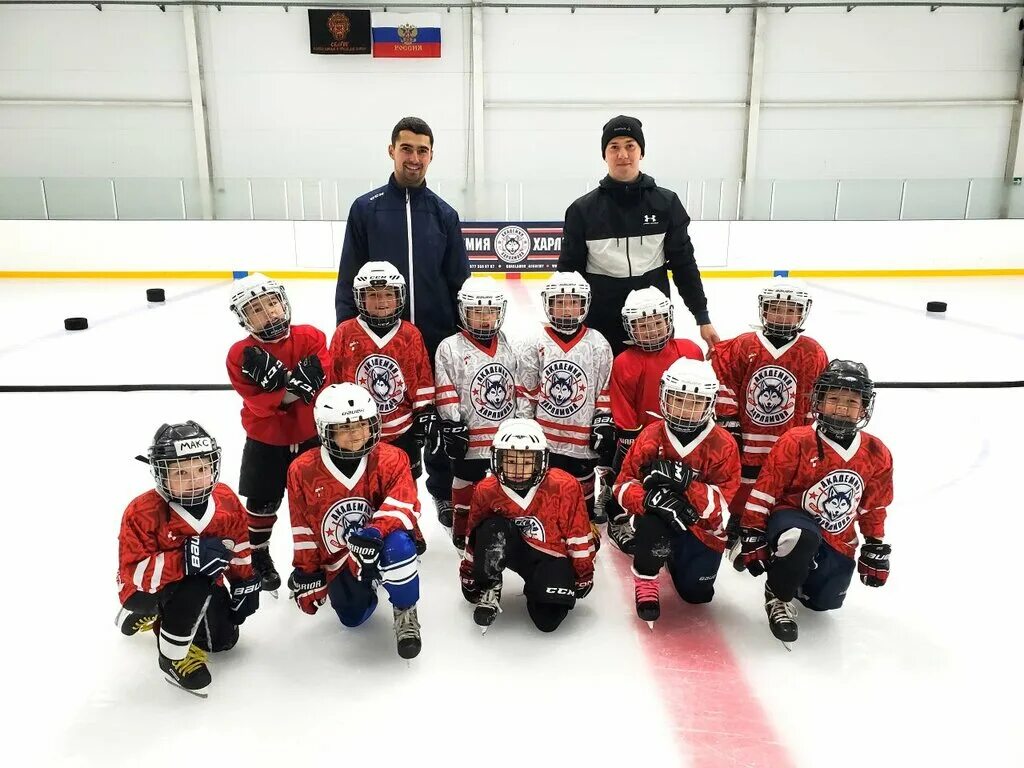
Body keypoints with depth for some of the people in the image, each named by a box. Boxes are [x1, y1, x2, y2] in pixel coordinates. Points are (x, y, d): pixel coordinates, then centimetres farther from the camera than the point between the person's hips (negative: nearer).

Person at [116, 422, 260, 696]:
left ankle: (159, 616, 27)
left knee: (223, 639, 4)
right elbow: (133, 575, -32)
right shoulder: (143, 512, -29)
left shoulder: (226, 501, -14)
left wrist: (245, 585, 3)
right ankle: (172, 656, -10)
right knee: (195, 586, -35)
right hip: (145, 592, -6)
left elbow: (239, 548, 2)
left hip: (204, 584, 6)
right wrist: (186, 559, -44)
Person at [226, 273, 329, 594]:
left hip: (310, 435, 1)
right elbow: (257, 402, -19)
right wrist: (292, 391, -32)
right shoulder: (240, 354, -12)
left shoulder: (310, 337, -10)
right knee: (262, 502, 13)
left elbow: (324, 379, -20)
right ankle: (258, 555, 36)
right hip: (266, 441, -1)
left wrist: (283, 379, -32)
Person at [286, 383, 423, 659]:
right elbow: (303, 529, -1)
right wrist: (306, 574, 2)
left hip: (382, 546, -3)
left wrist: (375, 533, -44)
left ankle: (405, 611, -8)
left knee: (397, 545, -35)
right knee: (352, 618, -4)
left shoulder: (390, 459, -16)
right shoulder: (303, 470, -10)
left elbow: (403, 505, -27)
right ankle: (365, 586, 32)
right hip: (339, 560, 3)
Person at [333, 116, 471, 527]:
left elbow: (460, 281, 7)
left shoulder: (444, 213, 5)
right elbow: (349, 279, 2)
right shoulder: (366, 209, 1)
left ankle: (444, 491, 31)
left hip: (438, 338, 2)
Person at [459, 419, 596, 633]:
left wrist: (584, 574, 1)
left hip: (551, 557, -1)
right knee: (492, 529, -32)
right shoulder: (486, 491, -12)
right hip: (514, 550, 1)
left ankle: (538, 588, 13)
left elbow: (578, 535, -8)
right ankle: (487, 591, -10)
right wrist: (468, 574, 13)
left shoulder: (565, 486, -20)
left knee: (548, 620, -21)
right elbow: (475, 537, 5)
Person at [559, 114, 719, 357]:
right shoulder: (583, 209, -2)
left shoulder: (666, 203, 0)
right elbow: (569, 271, 3)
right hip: (600, 327, -1)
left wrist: (702, 317, 4)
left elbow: (683, 263, 5)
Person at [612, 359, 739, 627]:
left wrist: (687, 482, -36)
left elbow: (723, 505, -19)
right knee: (651, 521, -34)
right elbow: (623, 485, -10)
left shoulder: (723, 445, -14)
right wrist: (650, 498, -32)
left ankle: (675, 560, 32)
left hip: (703, 527, 1)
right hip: (659, 519, -1)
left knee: (697, 593, -4)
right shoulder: (650, 437, -11)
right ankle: (645, 581, -5)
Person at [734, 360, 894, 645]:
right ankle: (778, 597, -11)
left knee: (824, 601, 3)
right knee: (801, 538, -38)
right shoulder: (796, 442, -17)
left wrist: (875, 550, 14)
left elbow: (874, 509, 12)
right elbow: (763, 494, -13)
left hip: (838, 539, 5)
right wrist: (753, 540, -13)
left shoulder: (877, 454, -2)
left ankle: (799, 572, 36)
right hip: (791, 517, -5)